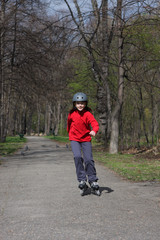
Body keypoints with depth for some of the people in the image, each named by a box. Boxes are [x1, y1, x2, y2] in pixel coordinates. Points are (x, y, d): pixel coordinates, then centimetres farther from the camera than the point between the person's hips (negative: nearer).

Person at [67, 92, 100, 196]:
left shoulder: (88, 114, -12)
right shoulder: (72, 114, -2)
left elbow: (95, 123, -28)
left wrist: (94, 131, -49)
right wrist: (70, 132, 32)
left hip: (86, 139, -1)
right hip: (74, 139, 1)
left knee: (89, 160, -5)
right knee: (77, 157, -21)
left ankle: (93, 182, 14)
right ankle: (82, 180, -13)